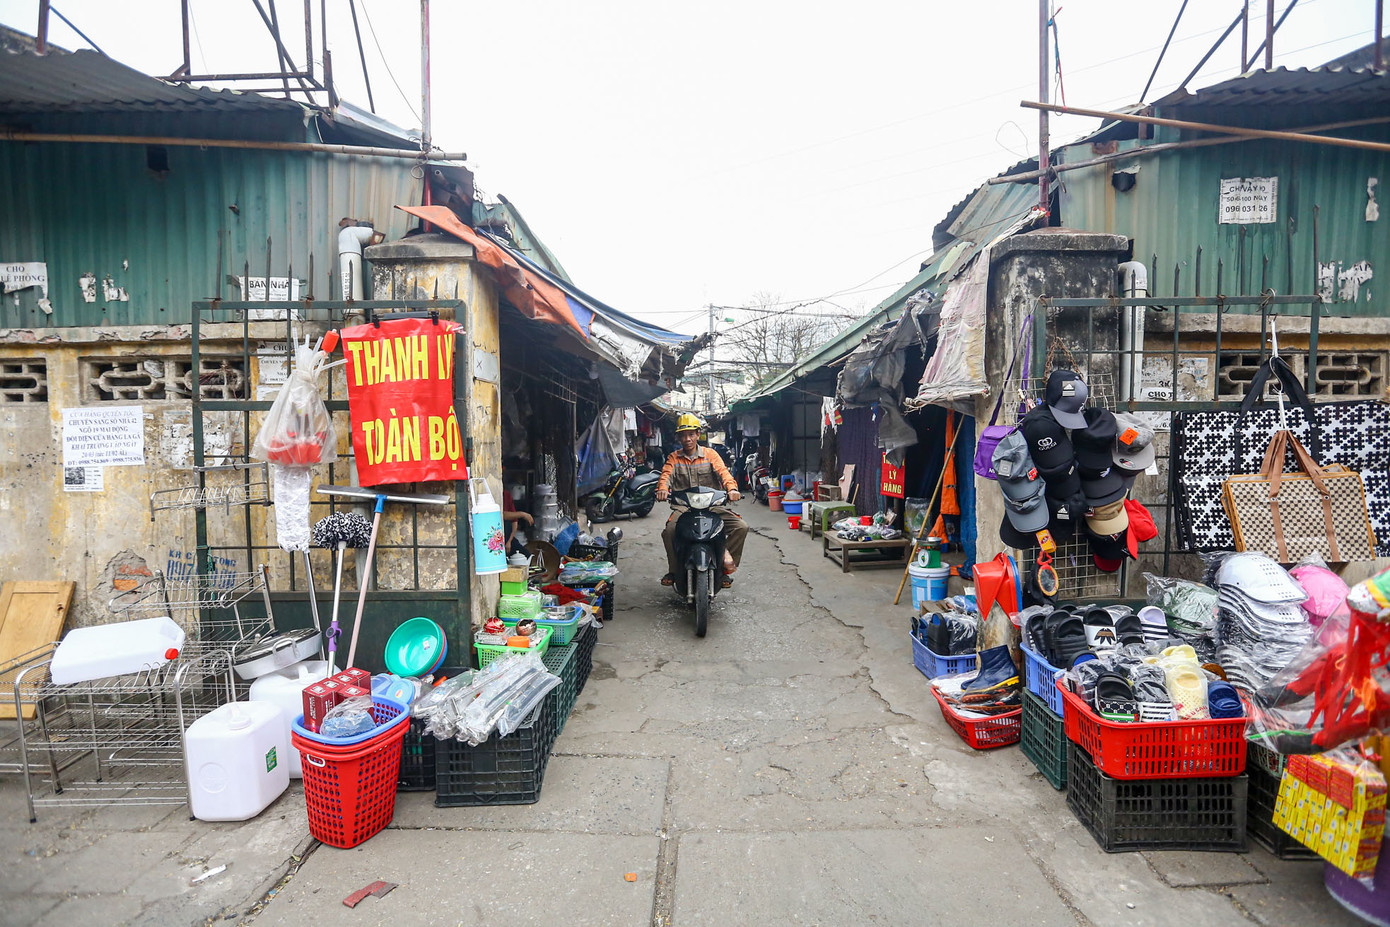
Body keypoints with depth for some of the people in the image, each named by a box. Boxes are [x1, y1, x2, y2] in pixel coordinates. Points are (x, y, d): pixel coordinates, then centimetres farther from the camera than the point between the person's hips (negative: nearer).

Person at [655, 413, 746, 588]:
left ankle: (724, 567, -1)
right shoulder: (674, 458, 12)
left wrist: (732, 488, -27)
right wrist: (662, 488, -29)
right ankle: (674, 570, -5)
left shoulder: (710, 454, 10)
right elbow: (666, 475, -4)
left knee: (741, 527, -18)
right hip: (683, 506, 0)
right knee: (668, 531, -29)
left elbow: (722, 472, -5)